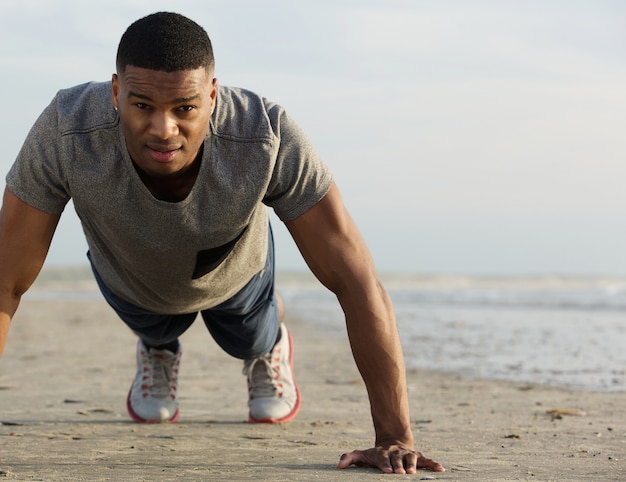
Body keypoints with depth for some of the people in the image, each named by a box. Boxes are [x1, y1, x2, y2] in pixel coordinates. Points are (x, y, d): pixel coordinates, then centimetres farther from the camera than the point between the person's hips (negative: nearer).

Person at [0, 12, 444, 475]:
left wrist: (395, 438, -46)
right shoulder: (65, 133, -45)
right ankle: (158, 348, 65)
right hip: (130, 278, 0)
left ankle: (269, 346, 62)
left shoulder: (268, 137, -46)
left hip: (234, 275, 0)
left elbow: (357, 281, -42)